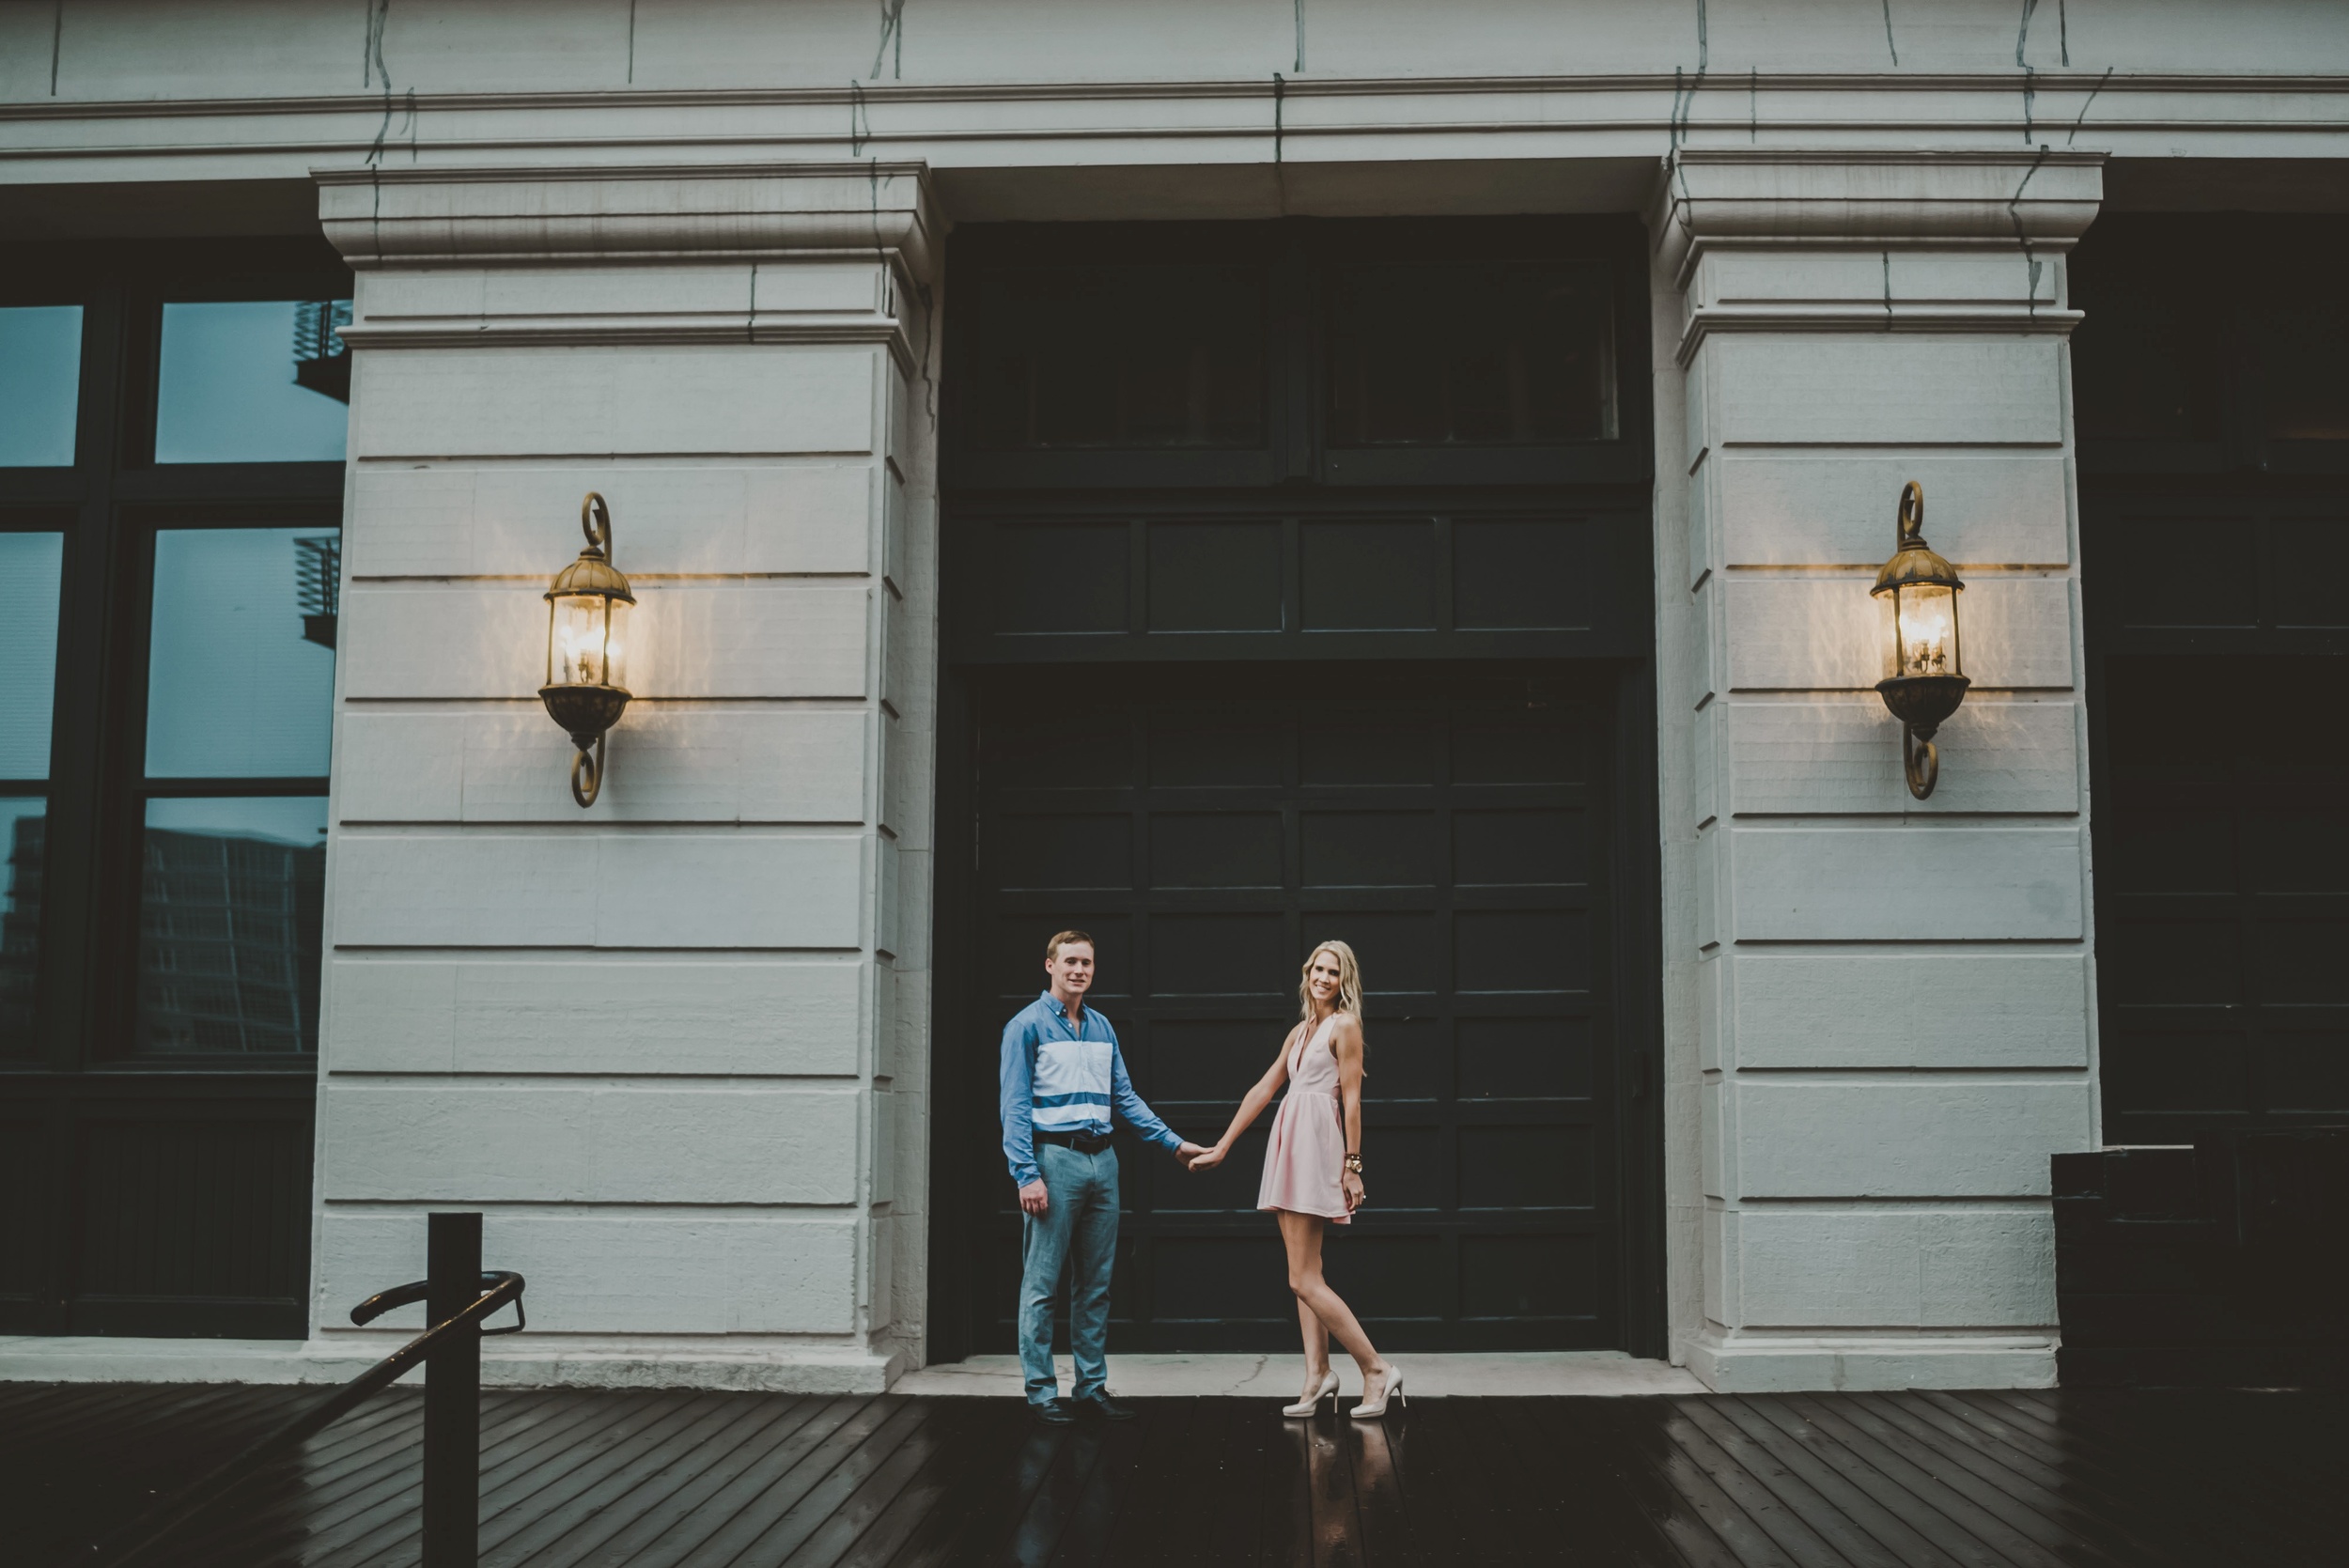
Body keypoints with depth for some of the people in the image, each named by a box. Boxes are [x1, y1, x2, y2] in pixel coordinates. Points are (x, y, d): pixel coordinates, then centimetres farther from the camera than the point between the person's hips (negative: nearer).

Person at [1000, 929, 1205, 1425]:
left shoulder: (1101, 1027, 15)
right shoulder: (1027, 1026, -4)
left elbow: (1124, 1097, 19)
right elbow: (1015, 1107, -8)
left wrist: (1174, 1142, 14)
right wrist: (1027, 1174, -16)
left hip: (1101, 1160, 6)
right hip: (1055, 1159, -6)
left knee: (1096, 1284, 10)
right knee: (1043, 1283, -2)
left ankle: (1091, 1386, 18)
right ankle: (1041, 1391, 4)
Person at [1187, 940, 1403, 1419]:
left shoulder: (1344, 1026, -4)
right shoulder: (1301, 1031, 18)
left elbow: (1352, 1099, -9)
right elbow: (1263, 1090, 19)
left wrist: (1353, 1165, -14)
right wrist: (1222, 1147, 18)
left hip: (1316, 1146, -8)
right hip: (1290, 1146, 8)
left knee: (1304, 1280, -9)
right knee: (1306, 1276, 6)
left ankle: (1378, 1370, -4)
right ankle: (1318, 1376, 9)